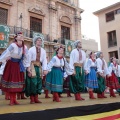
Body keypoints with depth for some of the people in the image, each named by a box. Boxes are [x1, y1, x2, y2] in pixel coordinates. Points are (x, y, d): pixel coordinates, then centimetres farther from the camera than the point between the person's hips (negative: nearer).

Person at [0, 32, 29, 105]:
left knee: (17, 81, 8)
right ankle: (11, 100, 7)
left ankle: (14, 99, 18)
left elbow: (26, 58, 4)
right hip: (11, 64, -5)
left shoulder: (25, 47, -4)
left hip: (18, 65, 5)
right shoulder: (13, 45, -18)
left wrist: (27, 67, 5)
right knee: (11, 80, 0)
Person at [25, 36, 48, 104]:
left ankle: (36, 98, 14)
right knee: (32, 82, -6)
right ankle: (32, 99, 2)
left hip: (39, 67, 5)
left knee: (39, 82, 5)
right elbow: (28, 60, -5)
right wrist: (29, 69, -13)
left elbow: (44, 60, 5)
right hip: (32, 66, -4)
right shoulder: (31, 49, 1)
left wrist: (45, 69, -5)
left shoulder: (43, 51, 12)